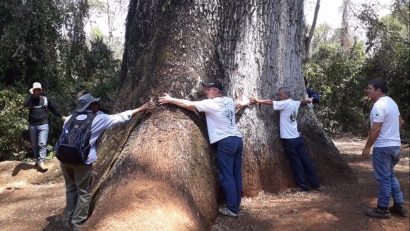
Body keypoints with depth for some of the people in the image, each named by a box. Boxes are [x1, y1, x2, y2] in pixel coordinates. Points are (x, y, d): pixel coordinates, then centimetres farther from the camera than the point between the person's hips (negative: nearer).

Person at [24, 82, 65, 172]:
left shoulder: (46, 99, 7)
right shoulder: (31, 99, 5)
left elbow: (53, 110, 15)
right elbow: (25, 105, -18)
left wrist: (61, 116, 11)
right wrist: (31, 94, -13)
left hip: (43, 125, -1)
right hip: (32, 125, 2)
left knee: (42, 143, -12)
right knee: (34, 144, 9)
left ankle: (41, 162, -15)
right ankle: (37, 160, 22)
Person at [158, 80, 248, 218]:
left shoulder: (211, 103, -7)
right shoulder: (229, 101, 13)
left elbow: (189, 105, -3)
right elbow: (239, 105, 35)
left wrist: (170, 100, 5)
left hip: (226, 142, -8)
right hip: (238, 139, 8)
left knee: (226, 176, -1)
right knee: (236, 175, 11)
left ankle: (232, 209, 4)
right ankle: (236, 206, 19)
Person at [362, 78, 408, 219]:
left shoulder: (379, 105, -19)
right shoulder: (391, 102, 12)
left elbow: (375, 129, -23)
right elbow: (400, 122, 23)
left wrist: (367, 147, -17)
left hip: (383, 147, -10)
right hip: (395, 145, 10)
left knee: (384, 178, -1)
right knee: (390, 176, 20)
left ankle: (382, 210, 9)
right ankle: (399, 206, 24)